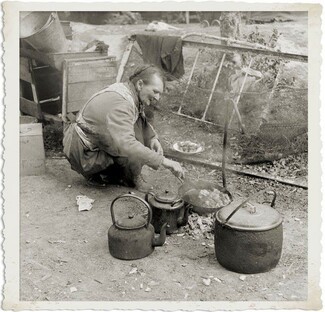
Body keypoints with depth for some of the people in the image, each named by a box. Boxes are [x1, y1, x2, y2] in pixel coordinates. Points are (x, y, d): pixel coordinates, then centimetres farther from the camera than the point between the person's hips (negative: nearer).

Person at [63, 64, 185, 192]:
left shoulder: (126, 90, 2)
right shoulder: (120, 102, -29)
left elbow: (143, 122, 16)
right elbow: (125, 146, -42)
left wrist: (153, 138, -5)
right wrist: (162, 160, -38)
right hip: (84, 155, -9)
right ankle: (133, 179, 4)